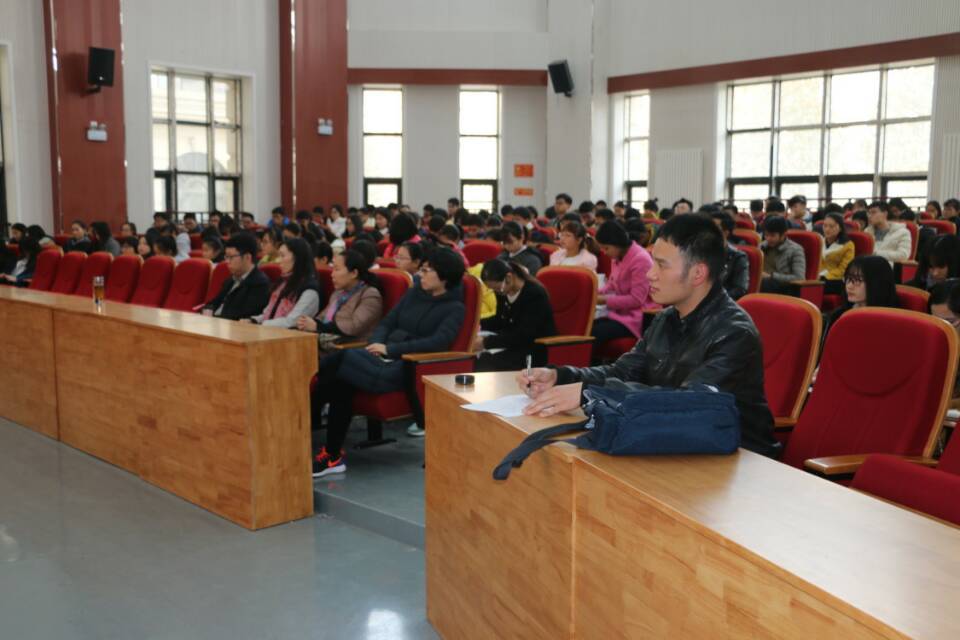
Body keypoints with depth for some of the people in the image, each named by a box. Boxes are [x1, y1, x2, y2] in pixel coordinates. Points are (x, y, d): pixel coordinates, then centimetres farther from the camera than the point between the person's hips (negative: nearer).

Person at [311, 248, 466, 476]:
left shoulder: (455, 308, 0)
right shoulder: (414, 292, 18)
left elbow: (439, 341, -16)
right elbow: (386, 323, 18)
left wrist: (391, 349, -20)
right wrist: (377, 344, -6)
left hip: (410, 366, -6)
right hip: (386, 357, 6)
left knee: (339, 362, -25)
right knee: (340, 380, -25)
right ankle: (333, 455, -21)